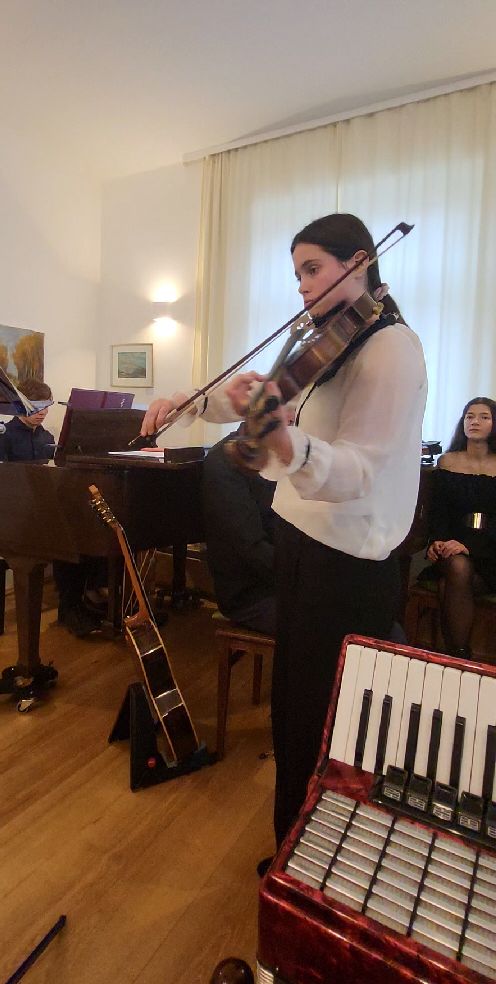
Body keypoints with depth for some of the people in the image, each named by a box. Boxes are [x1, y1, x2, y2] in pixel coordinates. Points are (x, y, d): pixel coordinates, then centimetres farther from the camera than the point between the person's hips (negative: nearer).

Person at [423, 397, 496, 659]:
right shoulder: (447, 461, 10)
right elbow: (437, 510, 5)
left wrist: (469, 546, -21)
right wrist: (436, 541, -14)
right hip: (453, 545, 1)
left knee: (452, 581, -29)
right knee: (457, 568, -32)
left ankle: (456, 656, -10)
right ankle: (459, 657, -17)